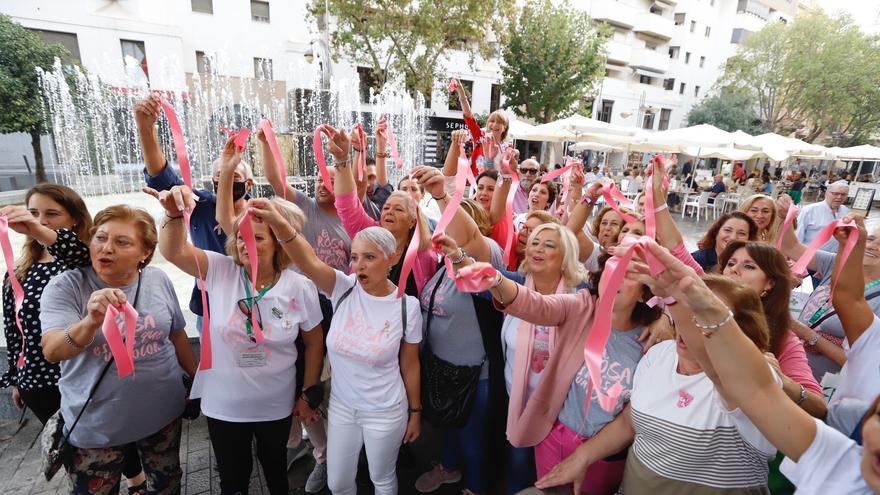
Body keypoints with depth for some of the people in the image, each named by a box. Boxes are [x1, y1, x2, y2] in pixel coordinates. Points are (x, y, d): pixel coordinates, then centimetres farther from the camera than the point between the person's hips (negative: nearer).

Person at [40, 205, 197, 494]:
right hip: (94, 425, -2)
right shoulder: (66, 286, -12)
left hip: (163, 412, 3)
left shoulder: (159, 281, -6)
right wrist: (91, 322, -43)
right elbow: (52, 351, -23)